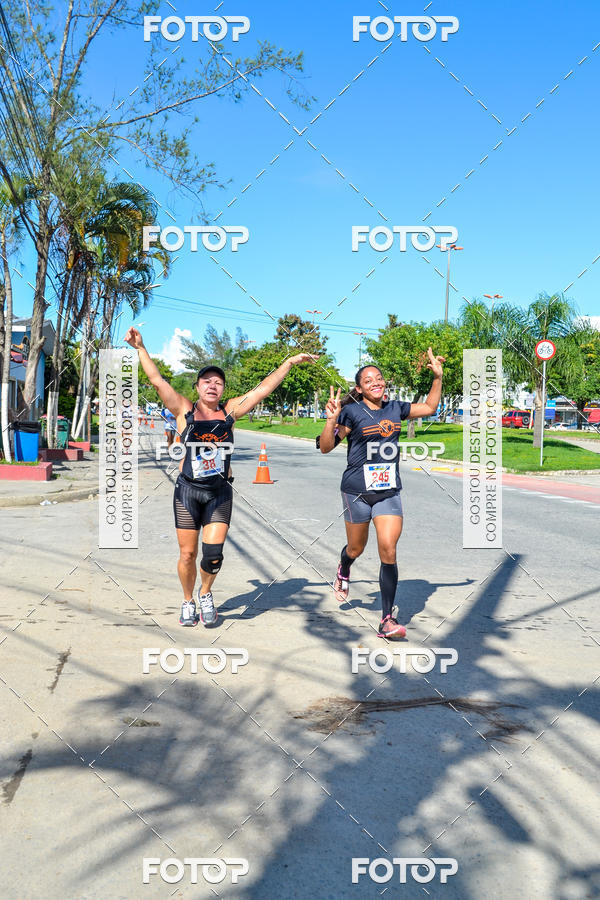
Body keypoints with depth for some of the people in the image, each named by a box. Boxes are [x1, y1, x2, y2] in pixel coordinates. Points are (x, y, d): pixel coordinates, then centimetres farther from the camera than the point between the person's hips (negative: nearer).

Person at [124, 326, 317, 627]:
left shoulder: (230, 411, 6)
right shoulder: (184, 410, 0)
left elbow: (262, 389, 6)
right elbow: (157, 381, -5)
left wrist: (289, 362, 5)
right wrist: (140, 348, -10)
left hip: (220, 492, 1)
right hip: (188, 491, -1)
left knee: (213, 554, -6)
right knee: (187, 554, 5)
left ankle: (205, 594, 23)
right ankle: (188, 602, 30)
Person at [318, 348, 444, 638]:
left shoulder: (395, 408, 6)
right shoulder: (352, 412, -7)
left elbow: (429, 407, 20)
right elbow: (326, 447, -10)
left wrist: (438, 376, 11)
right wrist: (331, 420, -26)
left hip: (389, 491, 2)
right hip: (357, 491, -2)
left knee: (388, 550, -10)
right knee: (356, 548, 15)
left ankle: (387, 619, -4)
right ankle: (344, 570, 54)